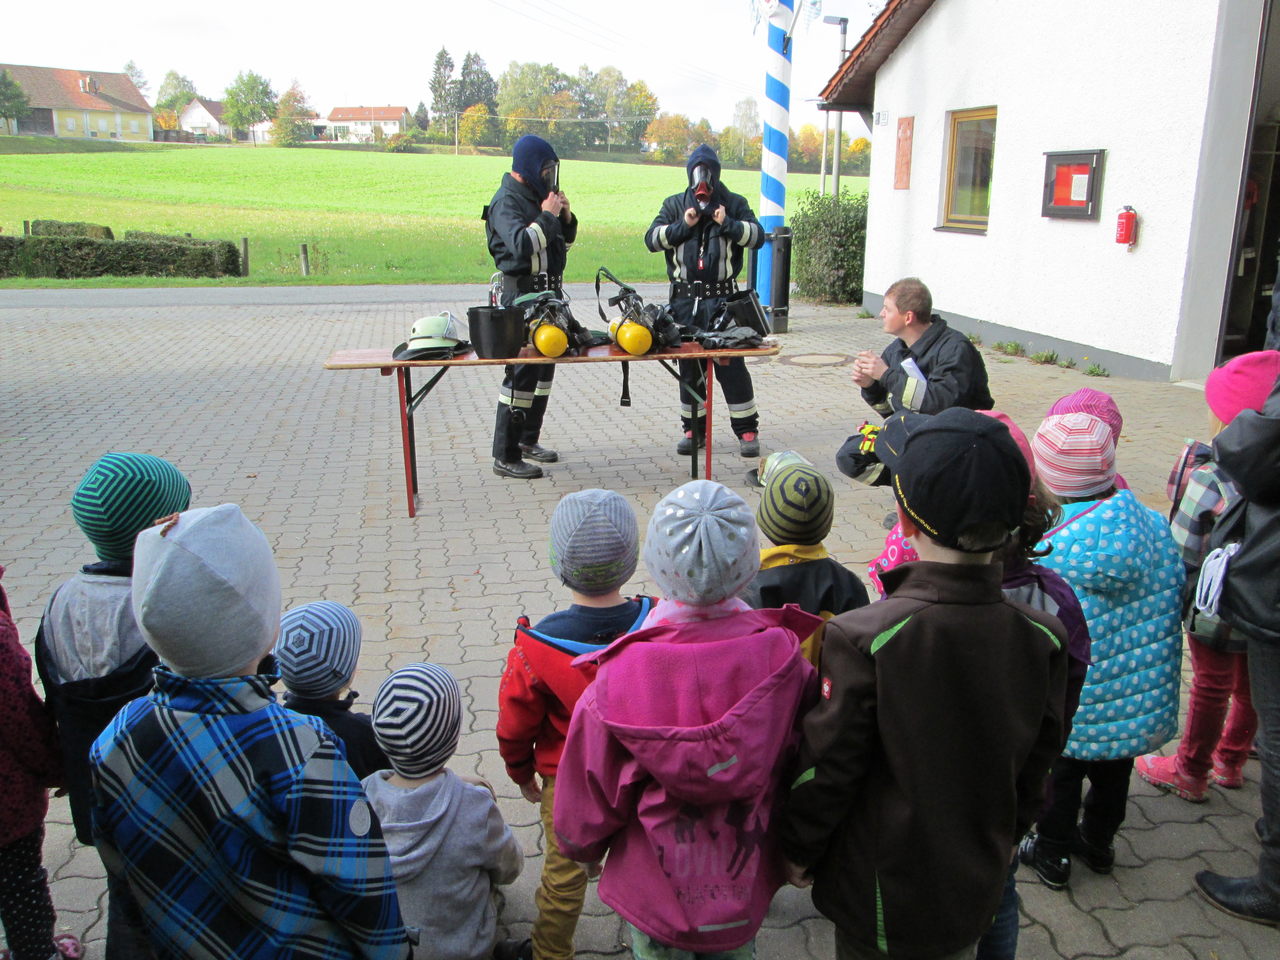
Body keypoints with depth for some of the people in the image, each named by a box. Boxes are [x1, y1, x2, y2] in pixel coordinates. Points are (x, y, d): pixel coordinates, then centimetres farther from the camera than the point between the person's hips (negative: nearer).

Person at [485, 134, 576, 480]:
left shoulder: (538, 195, 16)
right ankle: (505, 457, -5)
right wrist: (547, 216, -19)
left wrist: (566, 217, 4)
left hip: (549, 292, 10)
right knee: (521, 371, -10)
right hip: (522, 294, -10)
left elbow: (565, 240, 23)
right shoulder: (507, 201, -12)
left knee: (545, 366, 15)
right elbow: (521, 244, -29)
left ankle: (529, 438, 29)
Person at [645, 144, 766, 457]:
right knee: (689, 366, 7)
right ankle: (693, 429, 17)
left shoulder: (734, 203, 9)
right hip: (685, 299, 2)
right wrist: (683, 225, -11)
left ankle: (747, 430, 3)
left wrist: (728, 224, -13)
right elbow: (652, 239, 1)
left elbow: (757, 236, -1)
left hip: (723, 298, -2)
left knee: (731, 363, -4)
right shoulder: (674, 205, 12)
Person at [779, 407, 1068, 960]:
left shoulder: (862, 640, -30)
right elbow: (1036, 770, -1)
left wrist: (798, 852, -1)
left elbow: (828, 768, -19)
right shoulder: (1043, 639, -15)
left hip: (880, 896, -4)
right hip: (975, 892, 4)